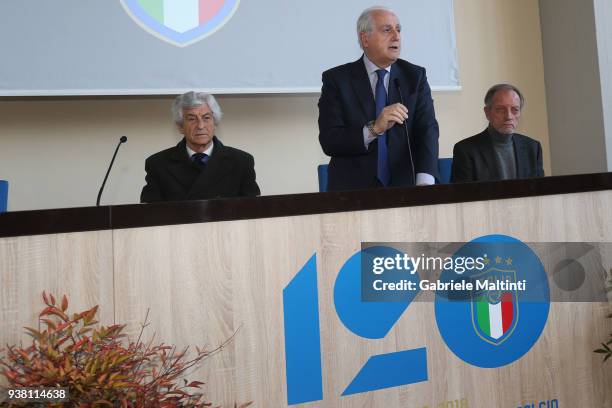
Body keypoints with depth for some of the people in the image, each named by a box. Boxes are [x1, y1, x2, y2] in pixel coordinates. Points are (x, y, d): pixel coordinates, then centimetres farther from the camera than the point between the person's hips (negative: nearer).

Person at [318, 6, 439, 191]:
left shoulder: (415, 76, 6)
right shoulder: (336, 79, 0)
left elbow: (427, 129, -6)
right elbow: (328, 141, -8)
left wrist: (425, 183, -22)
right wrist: (373, 129, -23)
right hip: (353, 190, -2)